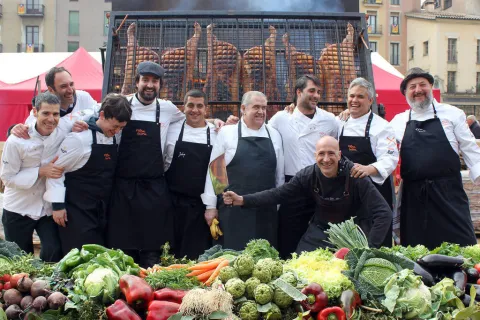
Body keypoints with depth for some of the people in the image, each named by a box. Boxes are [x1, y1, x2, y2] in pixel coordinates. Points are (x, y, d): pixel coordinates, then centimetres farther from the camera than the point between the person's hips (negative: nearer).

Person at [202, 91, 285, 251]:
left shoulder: (274, 135, 9)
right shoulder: (227, 132, 1)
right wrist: (211, 206, -1)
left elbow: (279, 173, 14)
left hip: (266, 210, 3)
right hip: (233, 209, -3)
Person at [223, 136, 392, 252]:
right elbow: (279, 193, -7)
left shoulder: (354, 175, -22)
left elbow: (384, 213, -23)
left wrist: (369, 249, -27)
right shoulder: (308, 175, -11)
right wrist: (243, 200, -17)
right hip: (319, 232, 3)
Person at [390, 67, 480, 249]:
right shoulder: (398, 122, 12)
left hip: (448, 192, -2)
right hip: (413, 196, 2)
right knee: (417, 249, 7)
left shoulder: (452, 114, 6)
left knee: (460, 242, -2)